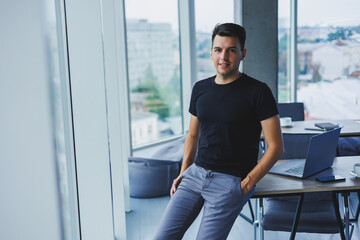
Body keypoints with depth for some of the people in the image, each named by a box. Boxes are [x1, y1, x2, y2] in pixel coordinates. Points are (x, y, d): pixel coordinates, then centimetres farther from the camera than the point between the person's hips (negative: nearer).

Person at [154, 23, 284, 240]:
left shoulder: (258, 92, -8)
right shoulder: (200, 88, 9)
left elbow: (276, 147, -8)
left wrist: (246, 184, -12)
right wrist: (183, 173, 7)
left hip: (231, 180, -5)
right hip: (195, 173, 5)